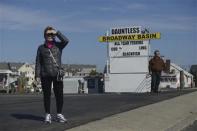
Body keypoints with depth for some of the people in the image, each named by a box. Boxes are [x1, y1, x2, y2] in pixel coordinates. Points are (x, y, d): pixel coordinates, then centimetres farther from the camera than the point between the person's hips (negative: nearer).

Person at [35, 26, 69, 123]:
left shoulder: (58, 45, 8)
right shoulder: (41, 48, 8)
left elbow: (66, 40, -14)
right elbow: (38, 62, 6)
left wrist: (57, 33, -12)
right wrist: (37, 75, -1)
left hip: (57, 74, 0)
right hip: (45, 75, 0)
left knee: (59, 95, 1)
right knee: (47, 95, 4)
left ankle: (59, 114, 13)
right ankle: (48, 115, 14)